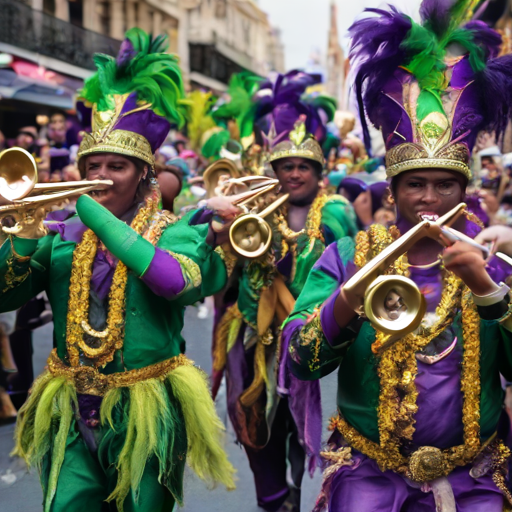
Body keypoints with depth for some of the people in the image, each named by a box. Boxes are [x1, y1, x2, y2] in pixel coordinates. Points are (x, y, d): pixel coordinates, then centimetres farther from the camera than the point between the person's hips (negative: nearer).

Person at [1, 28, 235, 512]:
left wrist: (92, 211, -21)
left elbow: (177, 281, -26)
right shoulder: (62, 234, 5)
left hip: (145, 412, -2)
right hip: (72, 413, 2)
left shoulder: (175, 232, -4)